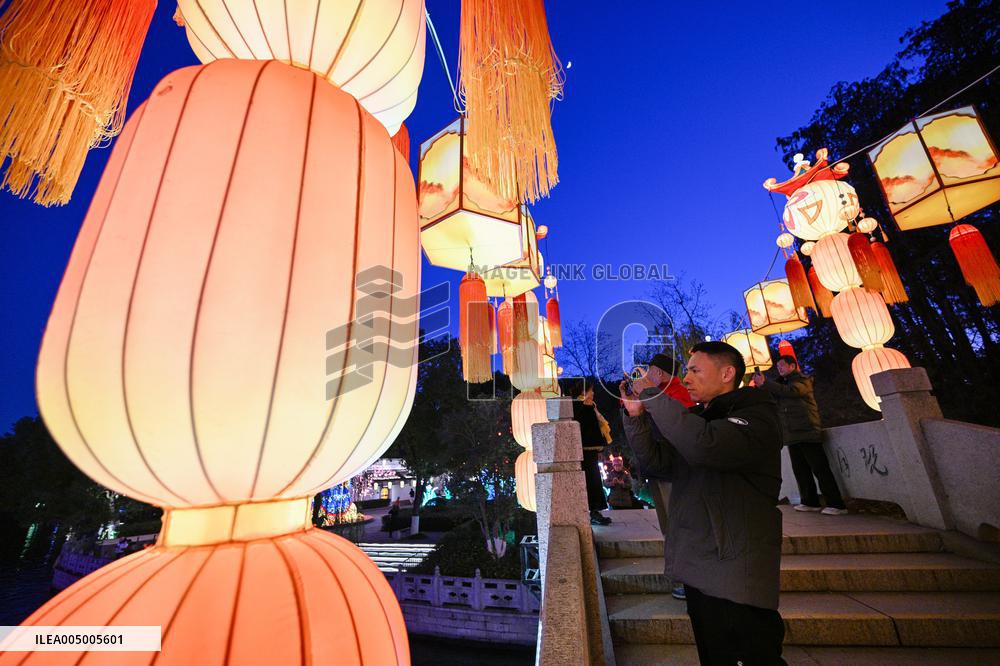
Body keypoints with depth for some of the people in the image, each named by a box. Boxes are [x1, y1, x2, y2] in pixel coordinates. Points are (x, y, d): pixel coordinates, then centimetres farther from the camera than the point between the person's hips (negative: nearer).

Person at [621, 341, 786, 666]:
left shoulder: (757, 417, -13)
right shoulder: (696, 417, 10)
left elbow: (702, 446, -34)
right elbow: (657, 461, 3)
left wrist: (654, 395, -26)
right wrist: (636, 414, -10)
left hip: (740, 577, -7)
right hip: (699, 569, 7)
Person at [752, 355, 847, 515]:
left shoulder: (802, 380, -1)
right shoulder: (781, 383, 20)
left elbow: (790, 391, -22)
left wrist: (765, 383, -26)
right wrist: (760, 385, -7)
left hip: (807, 433, -7)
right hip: (792, 435, 7)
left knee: (820, 469, -7)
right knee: (800, 470, 8)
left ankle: (836, 505, -2)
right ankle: (810, 502, 14)